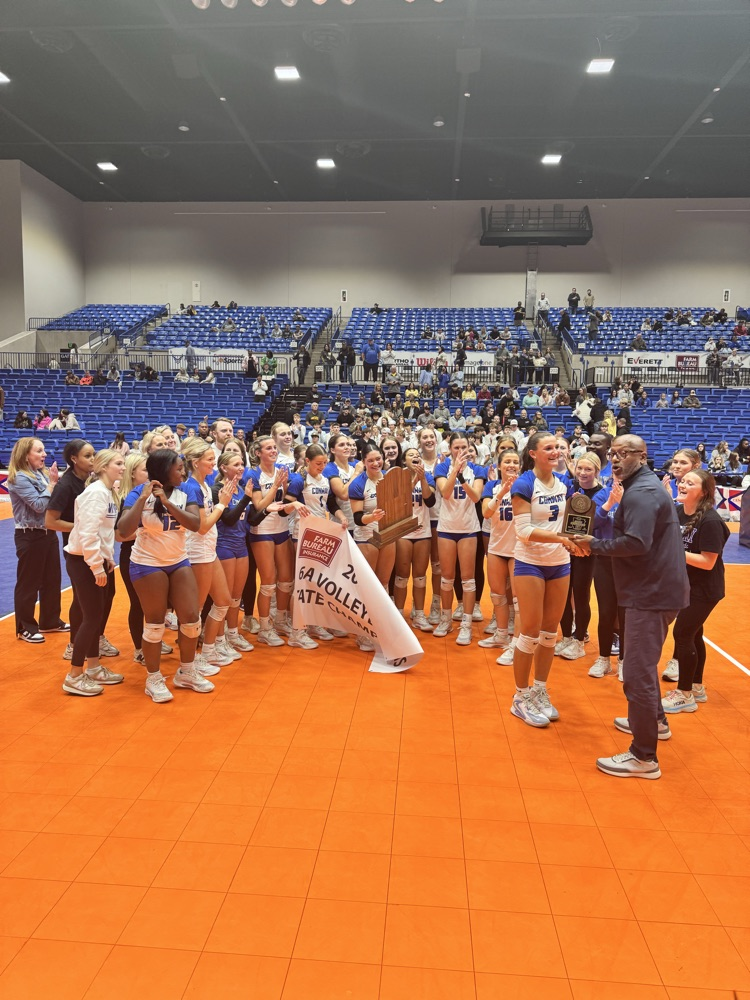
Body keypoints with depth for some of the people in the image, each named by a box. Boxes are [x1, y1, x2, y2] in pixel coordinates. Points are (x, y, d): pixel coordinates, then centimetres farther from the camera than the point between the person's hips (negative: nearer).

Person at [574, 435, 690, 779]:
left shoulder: (640, 492, -17)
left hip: (651, 592, -11)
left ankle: (644, 757, 1)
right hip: (656, 588, 11)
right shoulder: (645, 487, 16)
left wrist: (595, 545, -16)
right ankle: (654, 721, 43)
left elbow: (636, 543, -28)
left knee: (637, 671, -7)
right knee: (642, 663, 26)